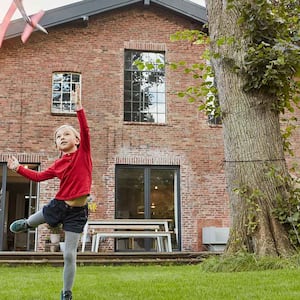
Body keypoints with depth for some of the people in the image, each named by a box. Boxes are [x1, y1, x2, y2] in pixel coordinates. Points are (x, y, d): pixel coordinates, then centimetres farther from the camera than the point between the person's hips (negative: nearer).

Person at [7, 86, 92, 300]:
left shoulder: (83, 152, -6)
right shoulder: (58, 164, 3)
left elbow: (85, 130, -21)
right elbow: (39, 176, 13)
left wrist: (79, 107, -30)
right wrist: (18, 168, 5)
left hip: (77, 211, -4)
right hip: (58, 205, 4)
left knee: (70, 255, 0)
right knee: (30, 222, 28)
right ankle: (25, 224, 68)